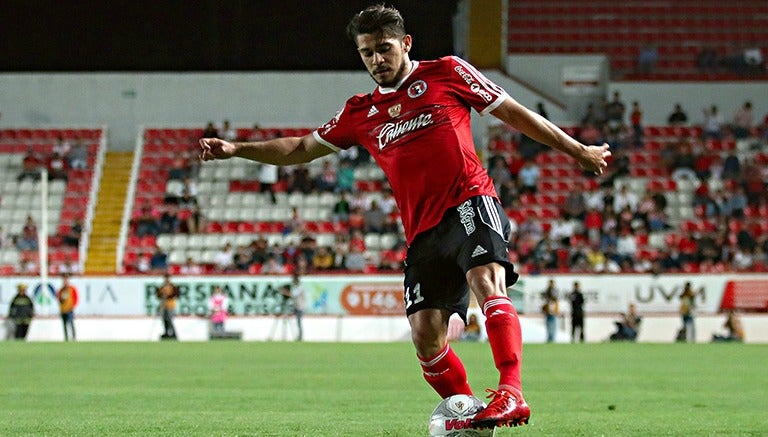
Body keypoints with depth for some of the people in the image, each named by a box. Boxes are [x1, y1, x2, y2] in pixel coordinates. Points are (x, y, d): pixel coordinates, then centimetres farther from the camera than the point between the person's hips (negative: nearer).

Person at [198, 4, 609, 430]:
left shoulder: (446, 73, 7)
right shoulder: (360, 113, 18)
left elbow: (513, 113, 11)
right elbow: (303, 148, 26)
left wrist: (578, 151, 15)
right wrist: (235, 149, 17)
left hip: (469, 201, -5)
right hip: (422, 231, 5)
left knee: (487, 282, -31)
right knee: (425, 335, -5)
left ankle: (512, 394, -42)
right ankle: (468, 413, 12)